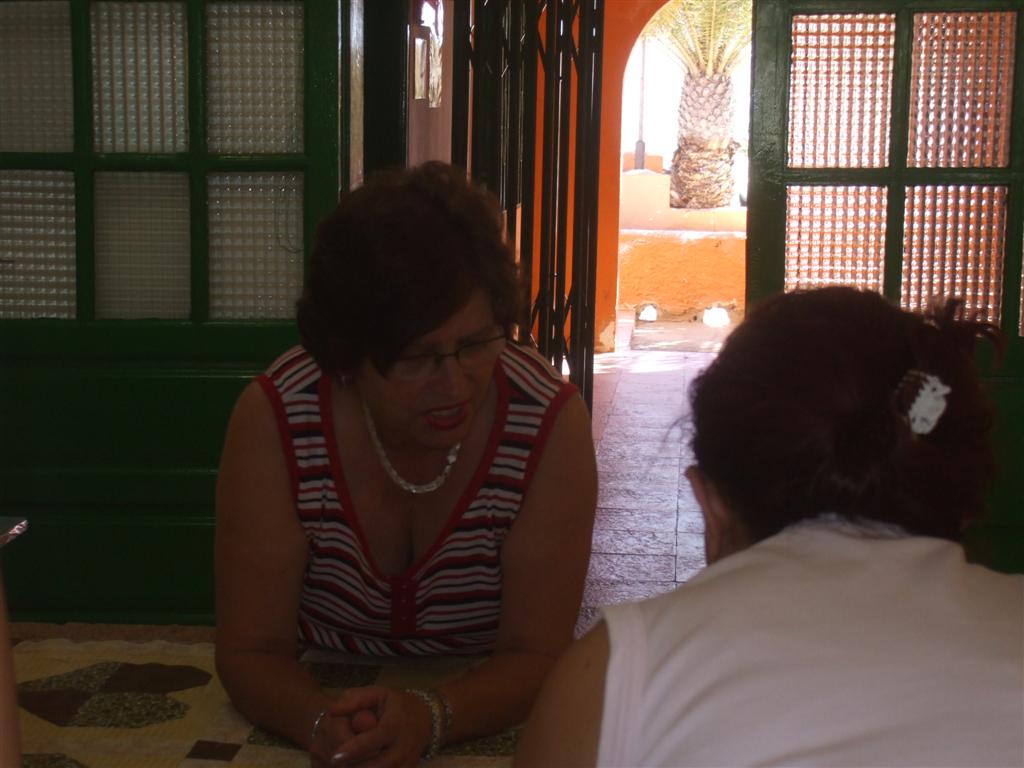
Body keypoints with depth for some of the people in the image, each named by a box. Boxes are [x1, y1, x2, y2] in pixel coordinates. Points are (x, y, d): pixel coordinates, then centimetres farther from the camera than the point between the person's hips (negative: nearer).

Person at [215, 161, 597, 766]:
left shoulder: (552, 422, -17)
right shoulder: (273, 420, -15)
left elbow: (536, 655, -16)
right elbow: (252, 651, -13)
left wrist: (429, 719, -34)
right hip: (325, 697, 1)